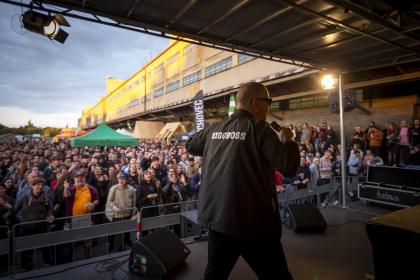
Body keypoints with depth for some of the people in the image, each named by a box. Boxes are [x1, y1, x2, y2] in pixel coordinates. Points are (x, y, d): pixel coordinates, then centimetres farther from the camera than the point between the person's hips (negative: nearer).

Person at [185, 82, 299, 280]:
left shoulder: (215, 129, 6)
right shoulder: (259, 128, -10)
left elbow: (191, 146, 23)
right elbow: (289, 167, -14)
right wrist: (288, 140, 4)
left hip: (216, 218, 6)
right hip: (253, 222, -5)